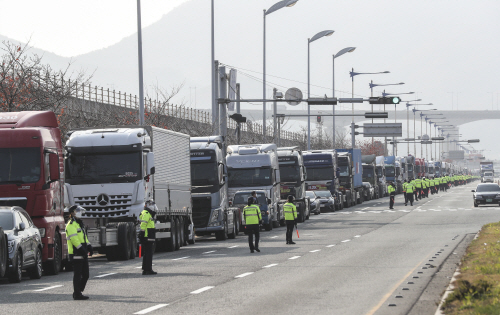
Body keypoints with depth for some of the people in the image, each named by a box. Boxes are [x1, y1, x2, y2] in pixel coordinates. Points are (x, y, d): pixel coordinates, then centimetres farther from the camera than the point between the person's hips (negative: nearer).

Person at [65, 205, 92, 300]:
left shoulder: (79, 224, 21)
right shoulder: (71, 225, -12)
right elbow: (74, 239, -21)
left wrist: (89, 246, 11)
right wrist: (81, 248, -25)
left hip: (83, 254, 10)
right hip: (76, 254, -10)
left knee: (85, 275, 11)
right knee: (77, 275, -6)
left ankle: (77, 292, 19)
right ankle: (77, 294, -1)